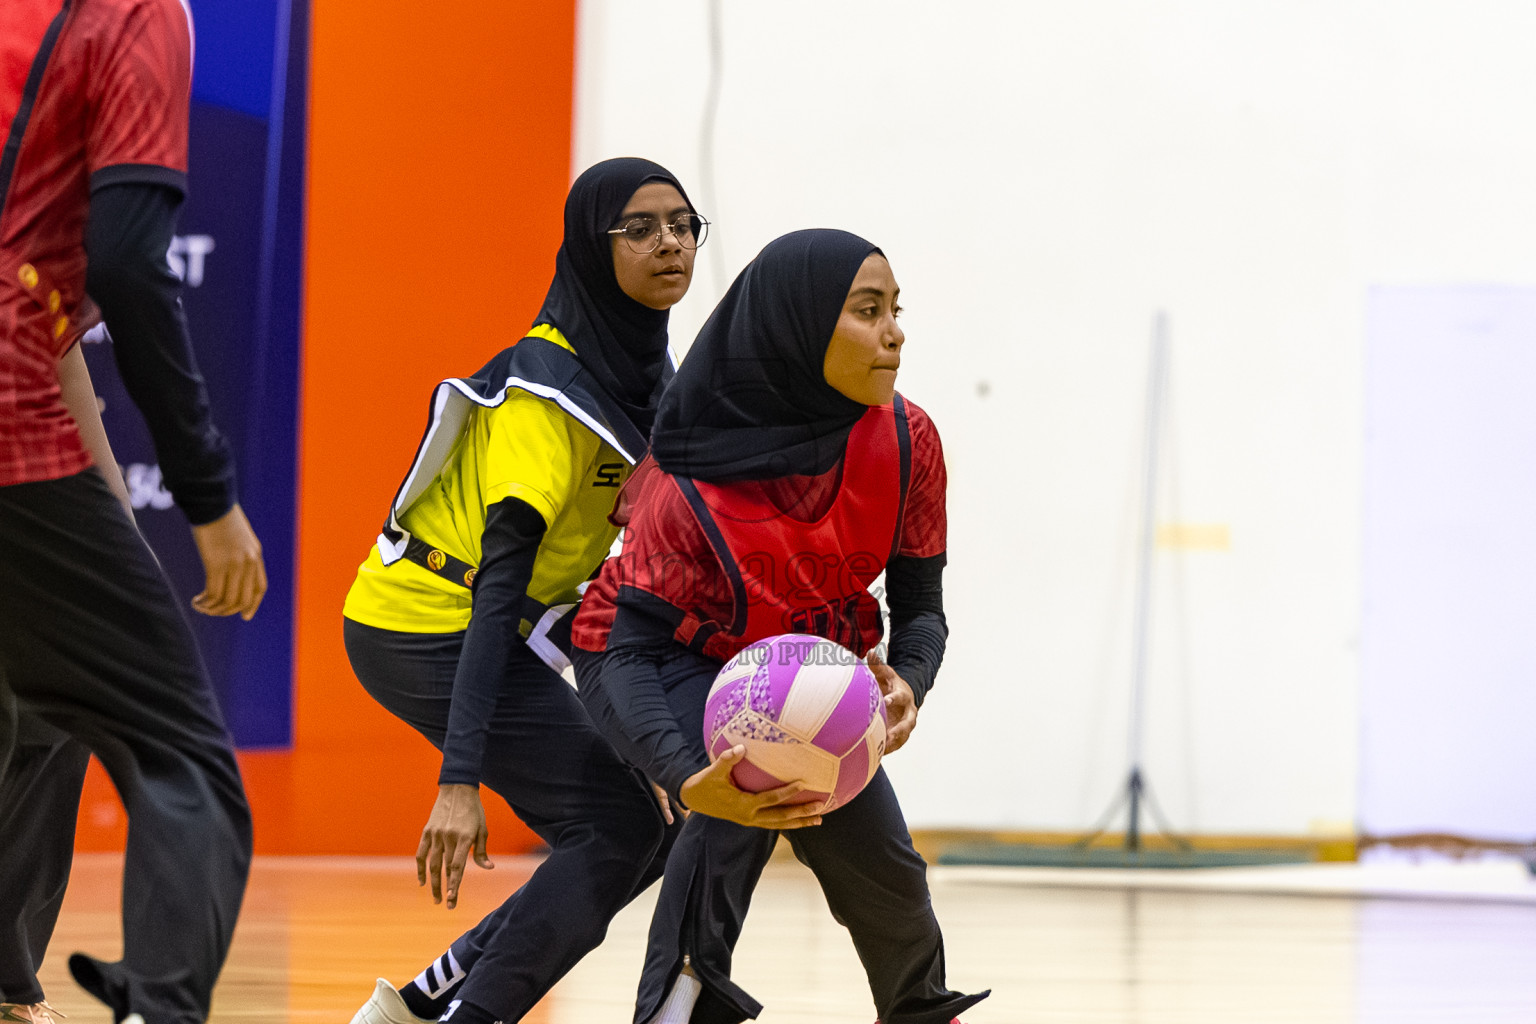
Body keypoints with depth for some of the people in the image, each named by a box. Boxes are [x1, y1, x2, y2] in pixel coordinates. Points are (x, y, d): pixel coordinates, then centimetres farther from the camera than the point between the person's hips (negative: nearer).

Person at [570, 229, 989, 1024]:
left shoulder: (906, 444, -20)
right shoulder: (690, 488, -35)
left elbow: (920, 606, -11)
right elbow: (632, 651, -36)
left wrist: (907, 684, -34)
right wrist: (689, 781, -54)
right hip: (665, 668, -5)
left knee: (884, 876, 4)